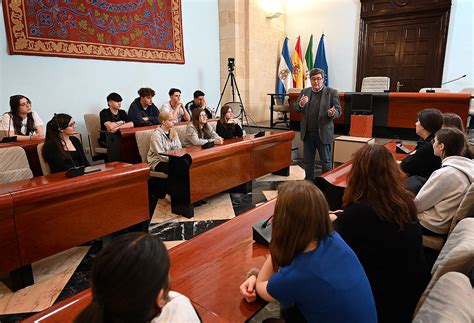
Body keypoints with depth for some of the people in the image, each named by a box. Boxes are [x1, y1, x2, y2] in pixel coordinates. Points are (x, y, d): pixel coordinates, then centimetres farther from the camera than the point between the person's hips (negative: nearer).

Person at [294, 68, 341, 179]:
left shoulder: (332, 92, -3)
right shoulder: (305, 92, 8)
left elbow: (338, 111, -3)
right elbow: (295, 108, 4)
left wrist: (332, 113, -27)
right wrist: (301, 104, -18)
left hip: (323, 133, -4)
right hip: (307, 134, 4)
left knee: (326, 161, 6)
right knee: (308, 161, 13)